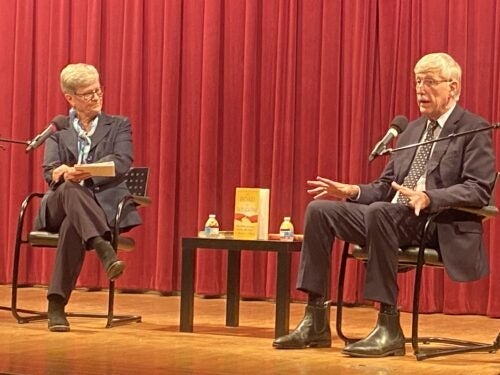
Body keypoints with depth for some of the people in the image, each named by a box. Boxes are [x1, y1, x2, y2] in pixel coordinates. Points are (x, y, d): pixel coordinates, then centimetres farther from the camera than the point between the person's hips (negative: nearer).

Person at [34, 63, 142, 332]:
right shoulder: (58, 130, 20)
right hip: (60, 206, 1)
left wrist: (86, 171, -23)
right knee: (70, 189, -38)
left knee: (72, 226, -37)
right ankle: (104, 249, -55)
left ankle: (56, 304, -41)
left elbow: (122, 162, -4)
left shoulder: (119, 126, 16)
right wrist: (65, 174, -22)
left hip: (103, 205, -1)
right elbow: (49, 172, 4)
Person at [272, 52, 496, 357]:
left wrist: (428, 198, -29)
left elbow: (479, 190, -14)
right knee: (320, 209, -8)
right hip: (392, 219, 8)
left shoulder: (474, 130, -1)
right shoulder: (412, 130, 22)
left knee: (379, 211, -36)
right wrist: (353, 192, 2)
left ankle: (389, 329, -32)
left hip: (440, 227, -8)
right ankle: (316, 323, -11)